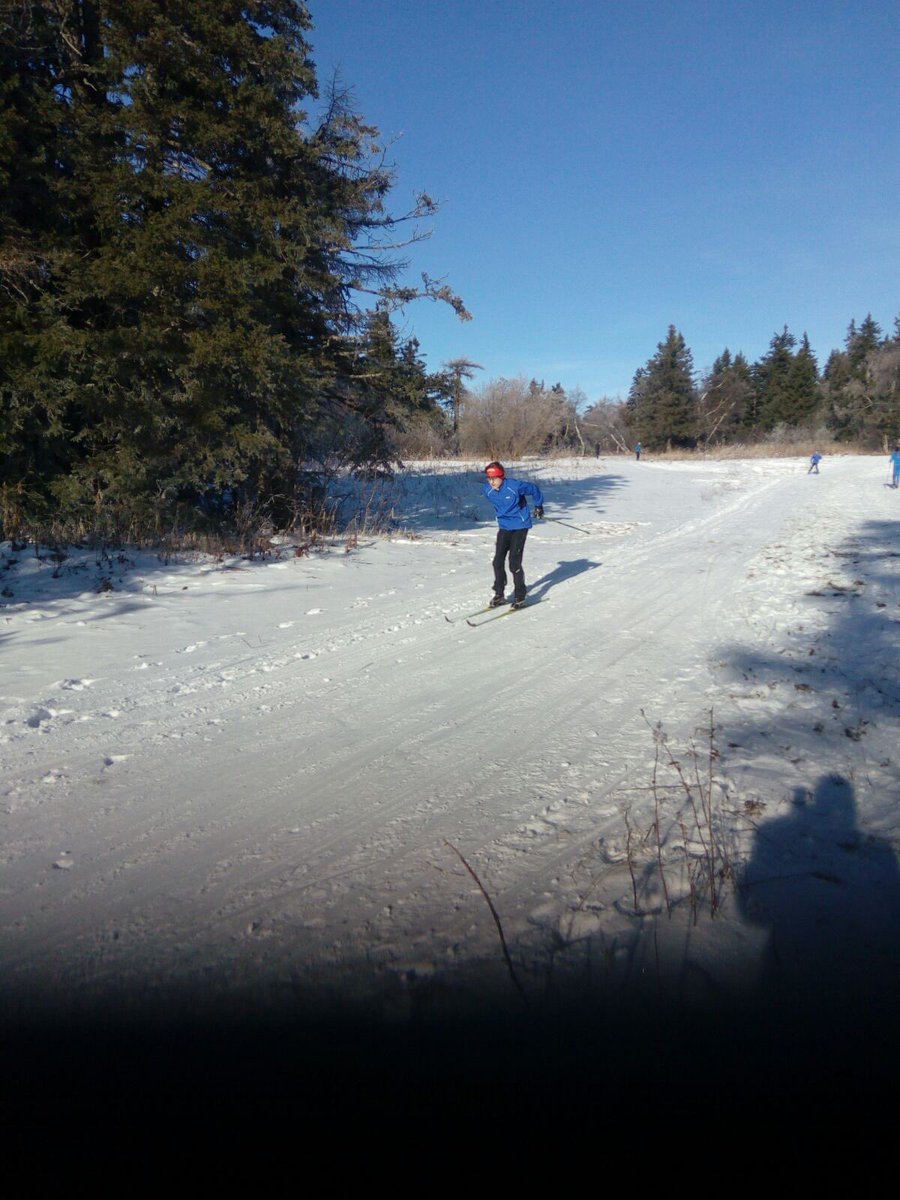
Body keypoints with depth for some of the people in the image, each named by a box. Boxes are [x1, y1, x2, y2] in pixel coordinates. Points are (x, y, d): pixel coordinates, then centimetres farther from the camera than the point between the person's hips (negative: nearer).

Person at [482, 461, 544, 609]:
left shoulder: (515, 486, -22)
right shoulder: (487, 491, -6)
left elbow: (534, 489, -5)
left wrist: (538, 506, 9)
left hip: (519, 527, -5)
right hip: (504, 527, 5)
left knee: (514, 563, -8)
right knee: (498, 562, 2)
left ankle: (520, 596, 7)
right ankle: (499, 594, 18)